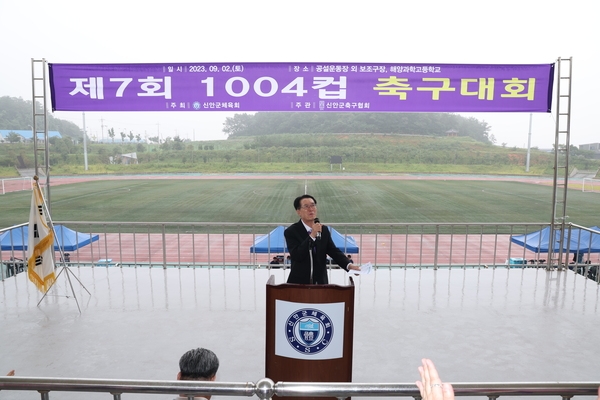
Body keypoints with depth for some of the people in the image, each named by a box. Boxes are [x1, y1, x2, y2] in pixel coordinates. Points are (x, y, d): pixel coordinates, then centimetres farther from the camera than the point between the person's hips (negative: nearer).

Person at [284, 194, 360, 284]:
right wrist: (312, 235, -26)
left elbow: (334, 251, 0)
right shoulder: (291, 231, -10)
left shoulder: (324, 230, 5)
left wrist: (349, 265, -17)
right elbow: (296, 256, -21)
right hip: (299, 283, -4)